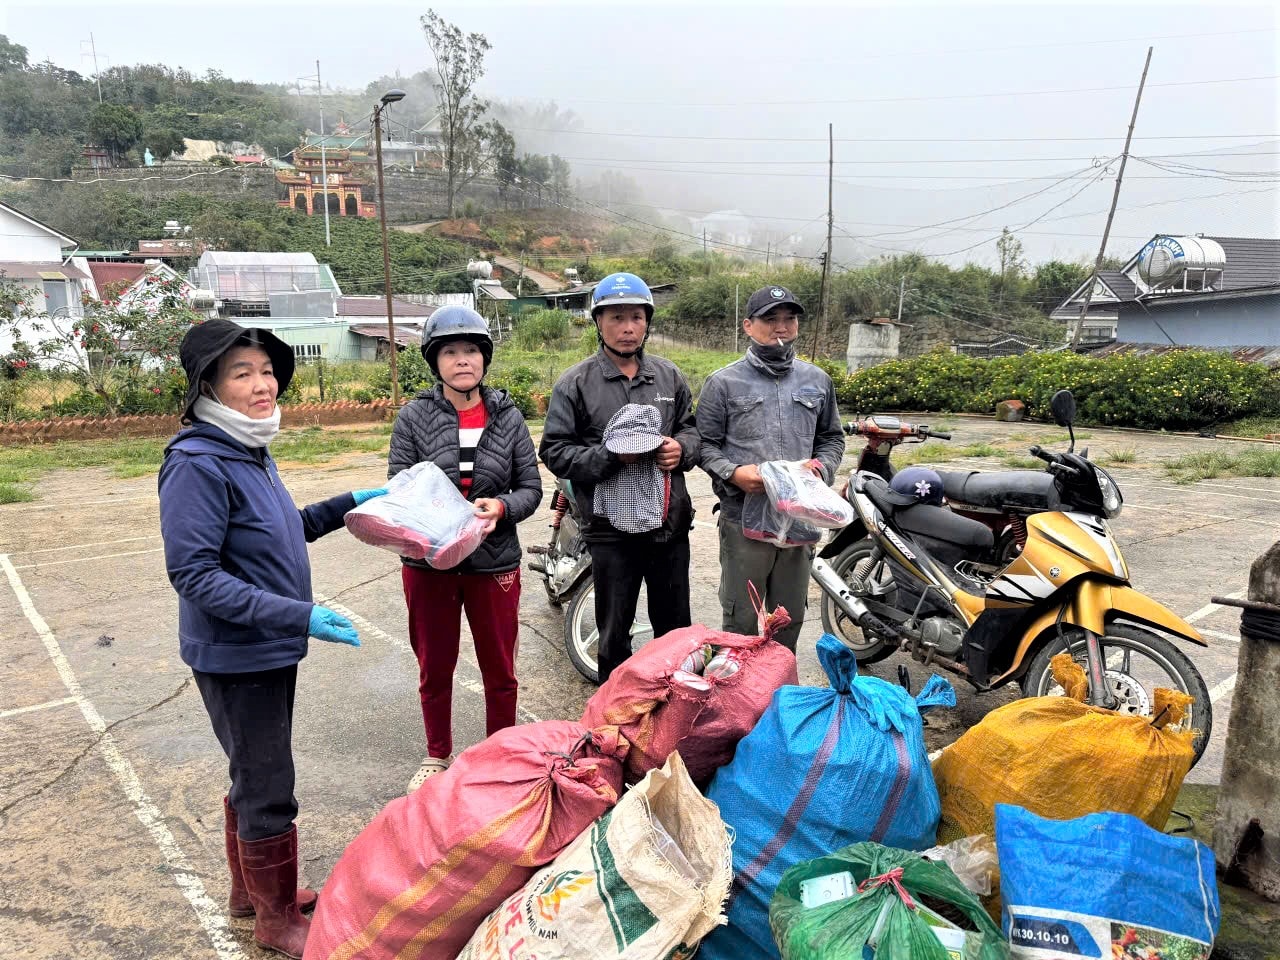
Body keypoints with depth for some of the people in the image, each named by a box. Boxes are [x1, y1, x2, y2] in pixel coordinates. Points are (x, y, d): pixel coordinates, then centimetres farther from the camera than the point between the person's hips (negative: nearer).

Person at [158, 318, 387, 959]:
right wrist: (298, 615, -29)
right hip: (235, 657, -9)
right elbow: (193, 573, -25)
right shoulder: (199, 462, -22)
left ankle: (250, 889, 42)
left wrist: (345, 506, 8)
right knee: (268, 792, 6)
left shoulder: (251, 451, 5)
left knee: (254, 777, 23)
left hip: (271, 648, 9)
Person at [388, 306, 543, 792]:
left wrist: (503, 508, -19)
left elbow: (531, 486, 2)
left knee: (500, 670, 12)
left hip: (494, 562, 1)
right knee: (434, 668, 16)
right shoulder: (413, 417, -3)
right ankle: (437, 755, 38)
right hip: (428, 563, 0)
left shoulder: (508, 417, 0)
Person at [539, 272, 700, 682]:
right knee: (614, 634, 11)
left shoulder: (669, 375, 7)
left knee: (676, 628, 18)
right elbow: (555, 451, -6)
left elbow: (692, 429, 16)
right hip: (611, 529, -3)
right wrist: (610, 456, -20)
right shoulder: (575, 383, -5)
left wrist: (681, 448, -7)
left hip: (670, 522, 4)